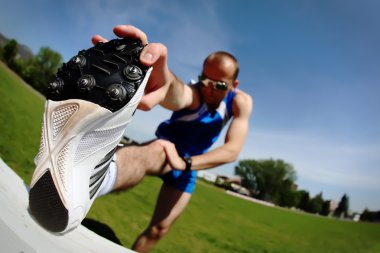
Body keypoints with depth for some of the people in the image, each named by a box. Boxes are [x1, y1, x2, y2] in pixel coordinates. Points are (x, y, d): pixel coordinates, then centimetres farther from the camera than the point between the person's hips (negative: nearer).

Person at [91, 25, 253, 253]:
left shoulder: (241, 102, -17)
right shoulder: (191, 94, -28)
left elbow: (233, 150, -26)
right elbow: (176, 95, -55)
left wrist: (185, 163, -41)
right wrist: (162, 81, -81)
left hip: (190, 164, 5)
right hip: (168, 149, -5)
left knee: (159, 229, 3)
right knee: (154, 152, -42)